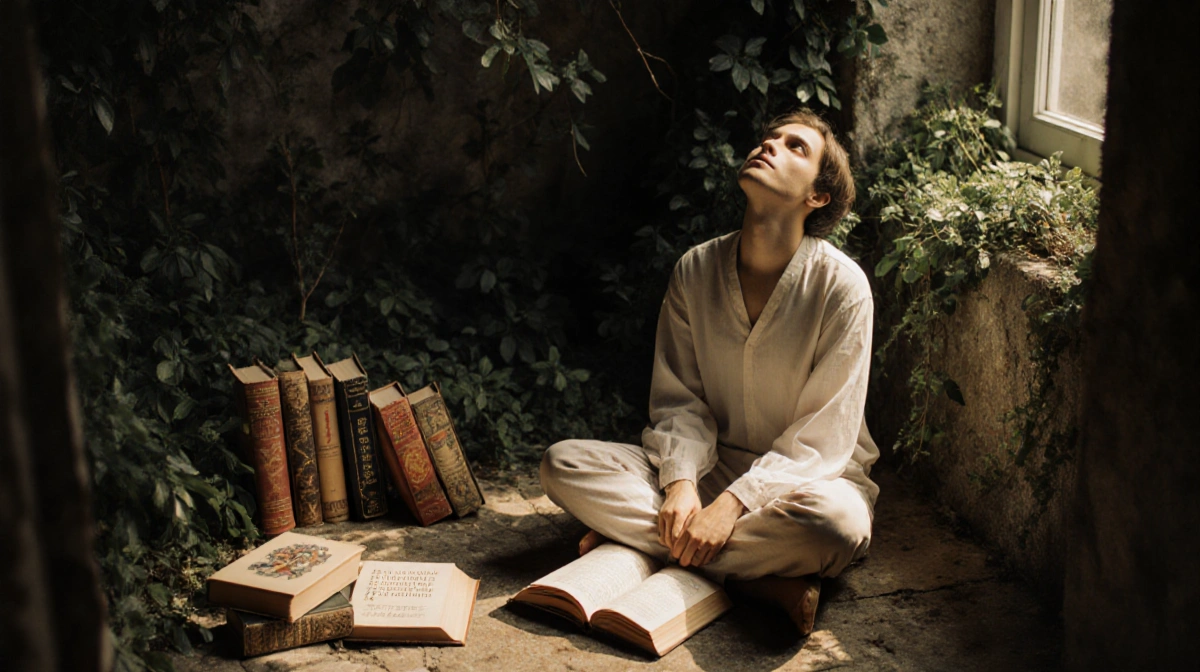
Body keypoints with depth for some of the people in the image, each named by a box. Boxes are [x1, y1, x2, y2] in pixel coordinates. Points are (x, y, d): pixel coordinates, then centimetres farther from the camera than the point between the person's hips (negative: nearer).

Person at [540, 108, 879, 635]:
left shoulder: (841, 285, -15)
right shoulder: (696, 270, -2)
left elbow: (825, 436, -15)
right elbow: (678, 398, 1)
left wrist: (732, 503, -25)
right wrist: (680, 483, -19)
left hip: (808, 474, -4)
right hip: (710, 465, 4)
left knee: (838, 521, -40)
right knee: (564, 464, -17)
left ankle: (632, 539, -23)